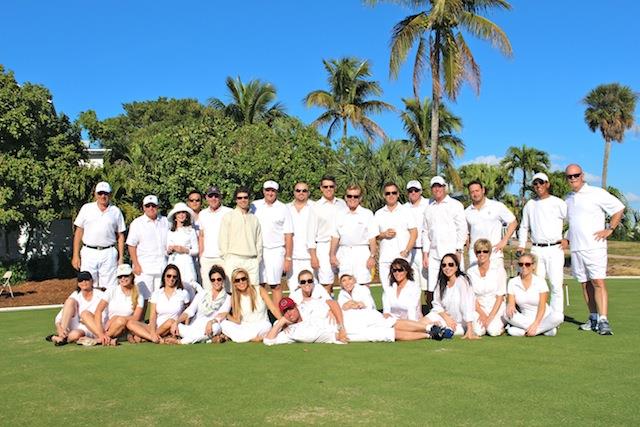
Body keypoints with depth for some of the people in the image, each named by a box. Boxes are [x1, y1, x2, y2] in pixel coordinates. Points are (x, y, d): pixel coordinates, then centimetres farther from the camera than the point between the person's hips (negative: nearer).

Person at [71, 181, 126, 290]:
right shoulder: (86, 208, 9)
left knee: (109, 288, -2)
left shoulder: (116, 211, 9)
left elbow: (120, 236, 11)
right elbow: (78, 232, 8)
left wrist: (121, 257, 4)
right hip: (88, 252, 0)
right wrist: (76, 255, 2)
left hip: (108, 254, 0)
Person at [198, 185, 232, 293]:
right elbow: (201, 236, 19)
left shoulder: (229, 212, 1)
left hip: (224, 258, -4)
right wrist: (200, 256, 11)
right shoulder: (202, 214, 15)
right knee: (208, 290, 5)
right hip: (206, 259, 4)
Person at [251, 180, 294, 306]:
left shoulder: (283, 209, 4)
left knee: (276, 285, -1)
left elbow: (288, 235, 2)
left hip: (276, 250, -2)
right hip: (257, 250, 2)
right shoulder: (255, 206, 8)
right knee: (258, 284, 2)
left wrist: (288, 258, -3)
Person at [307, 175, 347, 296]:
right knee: (326, 283, -9)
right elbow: (311, 233, 1)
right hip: (324, 247, -3)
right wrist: (313, 256, -6)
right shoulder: (316, 207, 3)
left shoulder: (342, 204, 11)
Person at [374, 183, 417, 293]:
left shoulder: (406, 211, 7)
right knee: (386, 289, 2)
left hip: (402, 257, -2)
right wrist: (384, 235, -7)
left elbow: (414, 233, 3)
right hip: (384, 258, 3)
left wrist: (406, 251, -8)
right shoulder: (378, 214, 13)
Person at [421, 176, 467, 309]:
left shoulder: (455, 205, 5)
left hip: (452, 253, -4)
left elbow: (462, 229, 0)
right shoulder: (429, 208, 16)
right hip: (434, 254, 4)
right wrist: (425, 254, 10)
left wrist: (458, 251, -8)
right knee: (431, 291, 0)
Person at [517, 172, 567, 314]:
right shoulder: (530, 205, 14)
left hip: (555, 249, -3)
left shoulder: (558, 203, 3)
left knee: (556, 285, -6)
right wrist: (521, 245, 13)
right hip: (536, 250, 3)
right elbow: (524, 227, 22)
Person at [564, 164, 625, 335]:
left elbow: (619, 208, 1)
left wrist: (609, 229, -7)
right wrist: (568, 239, 15)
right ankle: (593, 318, 16)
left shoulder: (596, 193, -3)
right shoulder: (568, 199, 15)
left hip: (594, 246, -6)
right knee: (585, 284, 8)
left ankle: (603, 321, -14)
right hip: (576, 248, 6)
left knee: (598, 282, -12)